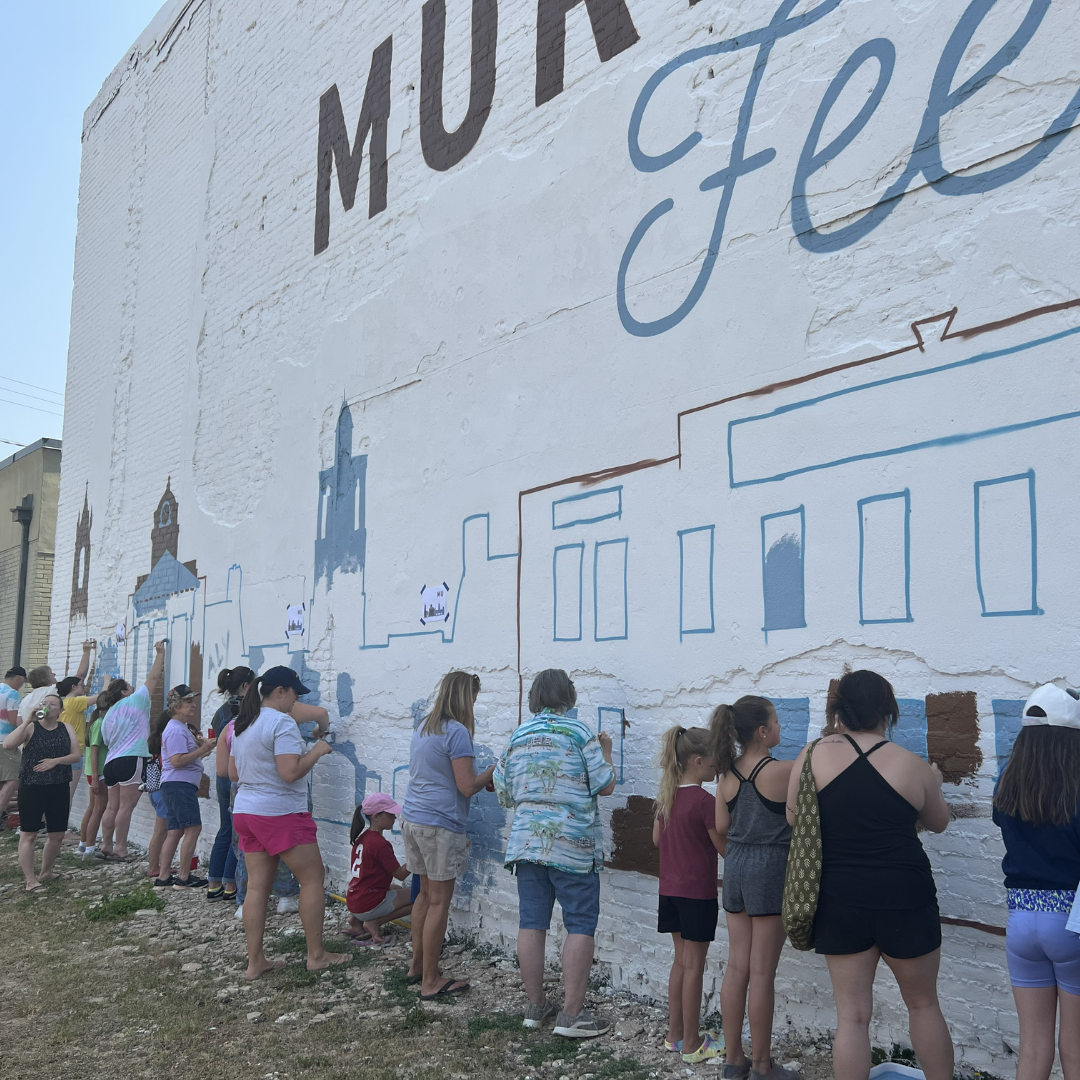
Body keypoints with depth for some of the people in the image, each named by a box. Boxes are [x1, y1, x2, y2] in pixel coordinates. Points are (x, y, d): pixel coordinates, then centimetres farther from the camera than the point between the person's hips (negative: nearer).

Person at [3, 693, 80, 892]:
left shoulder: (66, 728, 7)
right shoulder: (31, 727, -3)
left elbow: (76, 754, 3)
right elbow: (8, 744, -19)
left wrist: (56, 760, -15)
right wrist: (28, 720, -21)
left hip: (59, 788, 4)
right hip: (31, 786, -4)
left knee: (57, 834, 9)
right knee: (29, 834, -2)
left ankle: (46, 872, 30)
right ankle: (30, 881, 6)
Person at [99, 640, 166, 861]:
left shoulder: (107, 716, 20)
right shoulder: (133, 701, 1)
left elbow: (107, 741, 22)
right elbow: (152, 678, 5)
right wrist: (160, 654, 14)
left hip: (111, 762, 8)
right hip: (131, 759, -8)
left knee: (113, 806, 11)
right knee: (126, 806, -6)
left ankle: (106, 844, 12)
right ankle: (120, 847, -7)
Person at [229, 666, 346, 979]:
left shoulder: (242, 724, 11)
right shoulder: (282, 723, -16)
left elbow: (233, 772, 16)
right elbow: (290, 772, -23)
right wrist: (318, 751, -11)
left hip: (245, 811, 9)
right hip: (280, 814, -8)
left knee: (257, 886, 10)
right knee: (312, 878, 4)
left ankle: (254, 962, 13)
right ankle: (316, 955, 10)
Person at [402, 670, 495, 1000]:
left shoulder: (423, 728, 13)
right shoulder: (457, 732, -14)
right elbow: (467, 786, -16)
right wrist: (495, 769, -2)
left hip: (412, 818, 9)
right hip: (439, 824, -9)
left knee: (427, 893, 20)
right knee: (439, 901, 0)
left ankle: (417, 965, 30)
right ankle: (430, 982, 7)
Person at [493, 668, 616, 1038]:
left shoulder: (518, 736, 8)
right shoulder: (578, 732, -6)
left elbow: (504, 794, 13)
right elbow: (605, 786, -6)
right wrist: (606, 752, 11)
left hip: (527, 839, 5)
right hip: (572, 842, -5)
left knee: (531, 923, 10)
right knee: (580, 925, 2)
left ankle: (535, 1006, 19)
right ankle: (571, 1014, 1)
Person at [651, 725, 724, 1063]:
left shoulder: (665, 796, 4)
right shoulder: (704, 800, -19)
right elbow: (724, 847, -13)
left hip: (670, 889, 7)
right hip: (698, 891, -7)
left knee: (681, 961, 17)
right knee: (694, 966, 3)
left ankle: (675, 1034, 25)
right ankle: (691, 1044, 13)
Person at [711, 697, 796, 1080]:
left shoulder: (728, 773, 2)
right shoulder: (782, 771, -16)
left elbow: (721, 827, 6)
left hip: (735, 868, 6)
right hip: (770, 868, -6)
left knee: (736, 967, 12)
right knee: (761, 973, 3)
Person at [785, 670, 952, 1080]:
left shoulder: (815, 754, -6)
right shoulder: (912, 765, -6)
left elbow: (792, 819, 2)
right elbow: (938, 822, 12)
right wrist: (935, 784, 31)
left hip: (840, 900, 1)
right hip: (904, 899, 0)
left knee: (851, 1014, 9)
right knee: (923, 1003, 20)